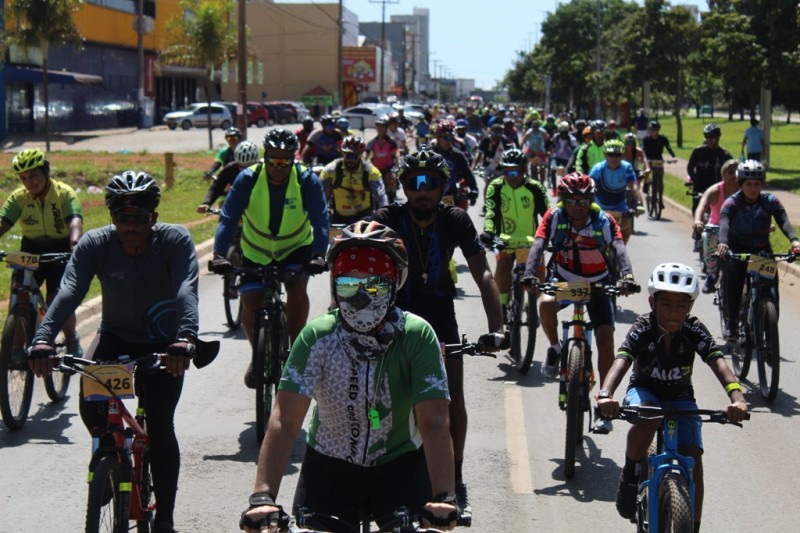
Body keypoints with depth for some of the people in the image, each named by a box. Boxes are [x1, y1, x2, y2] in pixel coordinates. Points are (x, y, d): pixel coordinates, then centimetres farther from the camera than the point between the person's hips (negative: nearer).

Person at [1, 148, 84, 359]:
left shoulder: (64, 193, -13)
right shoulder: (18, 197, -5)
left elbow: (75, 221, -27)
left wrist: (75, 243, -47)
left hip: (60, 252, -3)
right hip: (31, 251, 3)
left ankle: (72, 339, 14)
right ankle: (17, 343, -4)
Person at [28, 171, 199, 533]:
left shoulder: (176, 240, -22)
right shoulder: (95, 244, -17)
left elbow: (186, 291, -37)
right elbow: (68, 292, -30)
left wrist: (185, 338, -56)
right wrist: (43, 339, -47)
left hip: (162, 345, -2)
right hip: (116, 337, 2)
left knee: (160, 425, -14)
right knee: (91, 407, -21)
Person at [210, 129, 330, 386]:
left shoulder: (307, 181, -19)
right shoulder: (248, 179, -19)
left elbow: (320, 220, -25)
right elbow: (228, 218, -23)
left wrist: (319, 255, -42)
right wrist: (219, 254, -38)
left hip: (296, 248, -1)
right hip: (256, 251, 1)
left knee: (297, 287, -28)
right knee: (250, 302, -12)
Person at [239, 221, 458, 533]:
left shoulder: (417, 336, -20)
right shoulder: (317, 337, -18)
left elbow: (434, 424, -26)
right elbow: (285, 421, -24)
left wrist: (443, 498, -39)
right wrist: (262, 497, -36)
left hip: (400, 464, -1)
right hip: (329, 466, 1)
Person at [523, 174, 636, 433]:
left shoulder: (604, 221, -19)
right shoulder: (554, 217, -17)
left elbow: (619, 249, -32)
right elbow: (538, 245, -28)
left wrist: (627, 276, -52)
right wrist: (530, 274, -47)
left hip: (597, 284, 0)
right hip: (563, 279, 0)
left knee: (605, 340, -13)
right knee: (546, 304, -34)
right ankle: (555, 348, -4)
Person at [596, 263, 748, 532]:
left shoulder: (694, 330, -21)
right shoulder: (643, 329, -24)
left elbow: (718, 362, -34)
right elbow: (621, 361, -39)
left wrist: (737, 397, -53)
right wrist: (605, 395, -59)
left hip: (680, 397, 2)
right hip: (644, 391, -2)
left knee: (693, 459, -14)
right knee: (648, 417, -37)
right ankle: (630, 476, -13)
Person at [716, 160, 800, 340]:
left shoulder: (770, 201, -4)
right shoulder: (731, 203, -10)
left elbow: (783, 221, -18)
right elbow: (724, 223, -27)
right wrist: (723, 243, -49)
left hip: (762, 250, 2)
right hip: (737, 249, -2)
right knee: (733, 273, -29)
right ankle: (731, 322, -21)